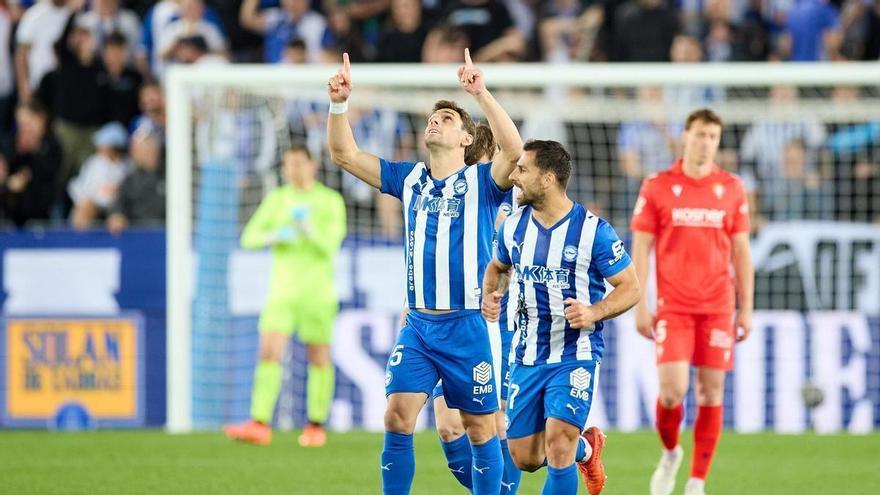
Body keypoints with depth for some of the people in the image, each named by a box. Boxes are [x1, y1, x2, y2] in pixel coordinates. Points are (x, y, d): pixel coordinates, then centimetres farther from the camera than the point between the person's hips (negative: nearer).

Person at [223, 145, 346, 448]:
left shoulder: (331, 201, 1)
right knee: (269, 352, -12)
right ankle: (260, 425, -19)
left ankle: (316, 426, 17)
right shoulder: (276, 200, 9)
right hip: (283, 287, 2)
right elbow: (249, 238, 6)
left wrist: (309, 230, -28)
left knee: (319, 357, 4)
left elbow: (330, 246, -9)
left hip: (318, 290, -2)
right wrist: (274, 236, -15)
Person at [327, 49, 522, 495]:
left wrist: (481, 95, -32)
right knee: (397, 418, -8)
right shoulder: (409, 179, 11)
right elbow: (345, 154, 8)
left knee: (480, 427, 3)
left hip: (466, 325, -3)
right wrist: (339, 103, -8)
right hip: (418, 325, 3)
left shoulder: (482, 182, -2)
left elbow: (513, 150, -23)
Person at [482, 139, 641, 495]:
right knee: (525, 459, 7)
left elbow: (630, 287, -6)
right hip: (527, 358, 5)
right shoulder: (513, 225, 3)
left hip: (575, 356, -5)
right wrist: (489, 295, 1)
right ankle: (586, 448, 38)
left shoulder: (593, 231, -11)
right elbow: (497, 266, 23)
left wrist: (593, 312, -24)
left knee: (558, 445, -20)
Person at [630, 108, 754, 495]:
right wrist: (639, 306, -4)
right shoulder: (657, 187, 0)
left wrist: (746, 308, 6)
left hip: (717, 307, 2)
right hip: (672, 307, -2)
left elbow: (741, 251, 9)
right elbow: (640, 249, 1)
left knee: (711, 391, 0)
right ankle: (670, 453, 17)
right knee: (672, 388, -13)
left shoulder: (731, 188, 6)